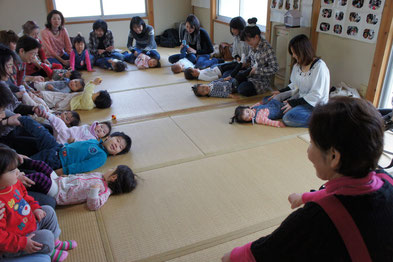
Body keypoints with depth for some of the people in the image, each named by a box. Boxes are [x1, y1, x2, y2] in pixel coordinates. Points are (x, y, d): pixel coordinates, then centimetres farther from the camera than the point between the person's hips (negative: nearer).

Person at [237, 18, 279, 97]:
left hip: (262, 81, -7)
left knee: (242, 89, -28)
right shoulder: (253, 46, 2)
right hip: (252, 75, 7)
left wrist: (256, 70, -21)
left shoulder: (267, 49, -22)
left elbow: (274, 68, -22)